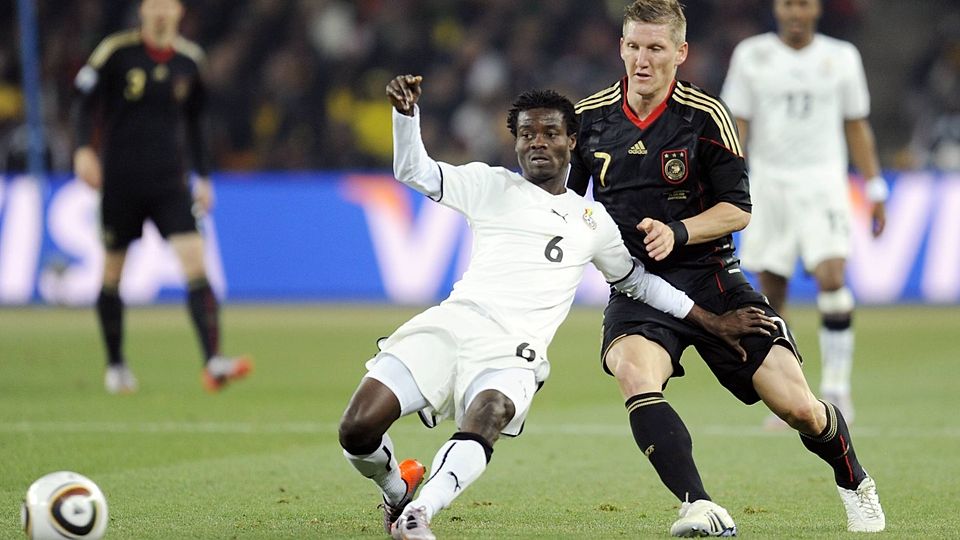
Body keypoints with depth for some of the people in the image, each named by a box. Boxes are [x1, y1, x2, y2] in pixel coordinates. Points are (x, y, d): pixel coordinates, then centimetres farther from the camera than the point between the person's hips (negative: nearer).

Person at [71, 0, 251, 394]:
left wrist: (203, 176, 18)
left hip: (170, 184, 2)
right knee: (113, 271, 8)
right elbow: (84, 102, -2)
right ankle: (115, 366, 26)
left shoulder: (189, 60, 7)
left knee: (196, 263, -14)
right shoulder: (116, 53, -5)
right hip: (119, 181, -2)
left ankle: (213, 363, -21)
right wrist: (83, 148, -18)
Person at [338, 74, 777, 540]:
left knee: (485, 419, -37)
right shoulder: (492, 186, 16)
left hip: (514, 352, 0)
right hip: (453, 322, 0)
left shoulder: (592, 220, 24)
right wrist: (406, 114, -12)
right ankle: (398, 492, 15)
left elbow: (635, 280, 37)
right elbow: (413, 170, 8)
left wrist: (712, 321, 35)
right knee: (358, 430, -16)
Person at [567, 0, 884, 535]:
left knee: (797, 406, -5)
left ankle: (854, 483, 27)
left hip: (711, 279, -1)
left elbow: (738, 210, -2)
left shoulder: (707, 116, -5)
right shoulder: (589, 117, 3)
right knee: (634, 372, -34)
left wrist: (678, 233, -19)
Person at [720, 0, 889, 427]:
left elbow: (857, 127, 12)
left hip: (823, 183, 0)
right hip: (769, 182, 1)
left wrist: (875, 190, 9)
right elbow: (735, 124, 4)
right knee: (771, 298, -1)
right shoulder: (751, 55, 4)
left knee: (832, 280, -18)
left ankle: (835, 388, -8)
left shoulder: (841, 57, 6)